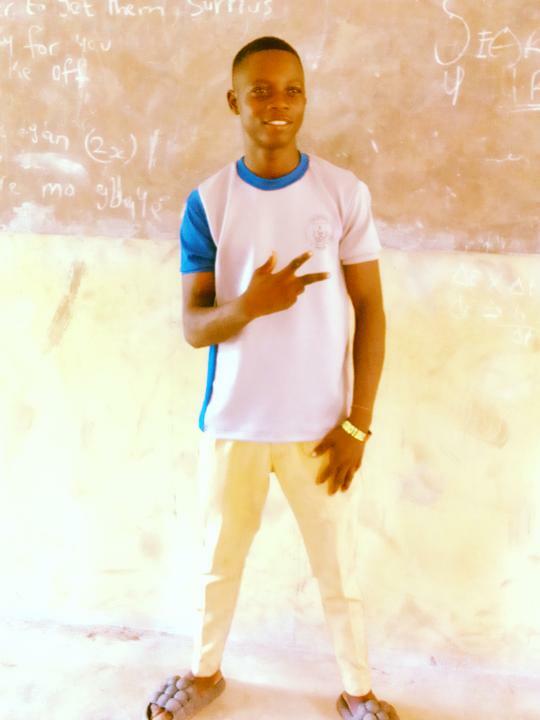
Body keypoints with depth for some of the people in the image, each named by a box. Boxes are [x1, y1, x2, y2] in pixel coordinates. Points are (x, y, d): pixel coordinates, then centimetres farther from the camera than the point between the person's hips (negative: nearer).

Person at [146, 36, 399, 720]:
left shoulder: (345, 192, -6)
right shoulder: (208, 202, -5)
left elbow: (370, 312, -3)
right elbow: (193, 326, -5)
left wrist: (357, 424, -7)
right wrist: (249, 305, -27)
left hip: (317, 425, -1)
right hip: (231, 422, 1)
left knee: (336, 566, 13)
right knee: (217, 558, 18)